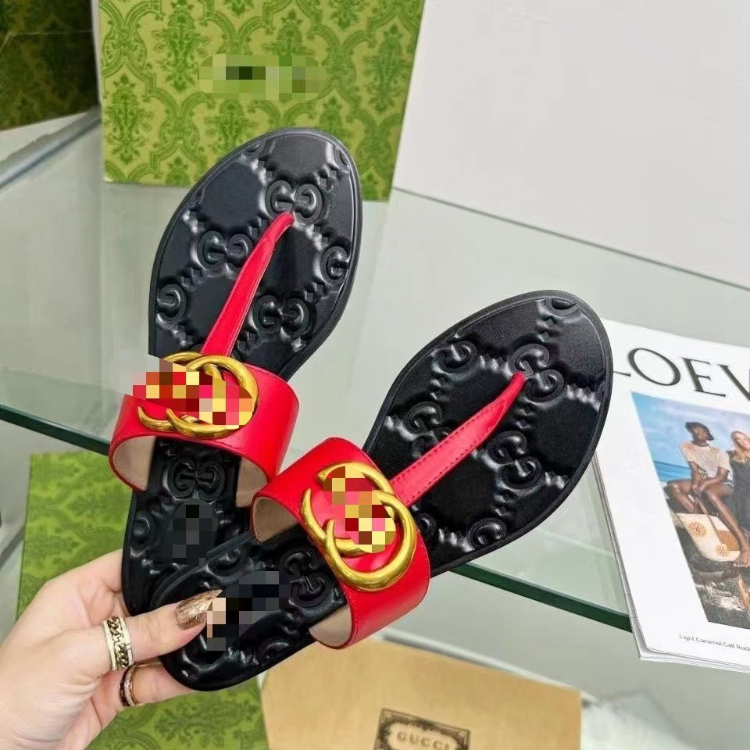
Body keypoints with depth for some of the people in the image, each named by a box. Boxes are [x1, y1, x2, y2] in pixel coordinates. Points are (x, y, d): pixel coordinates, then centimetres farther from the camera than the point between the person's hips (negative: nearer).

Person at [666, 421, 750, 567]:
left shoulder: (719, 452, 1)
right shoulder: (686, 447, 6)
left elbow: (722, 477, -10)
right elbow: (694, 470, -4)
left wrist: (704, 483, -28)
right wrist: (695, 485, -24)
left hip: (723, 486, -4)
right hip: (702, 484, 4)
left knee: (709, 492, -42)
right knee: (673, 486, -22)